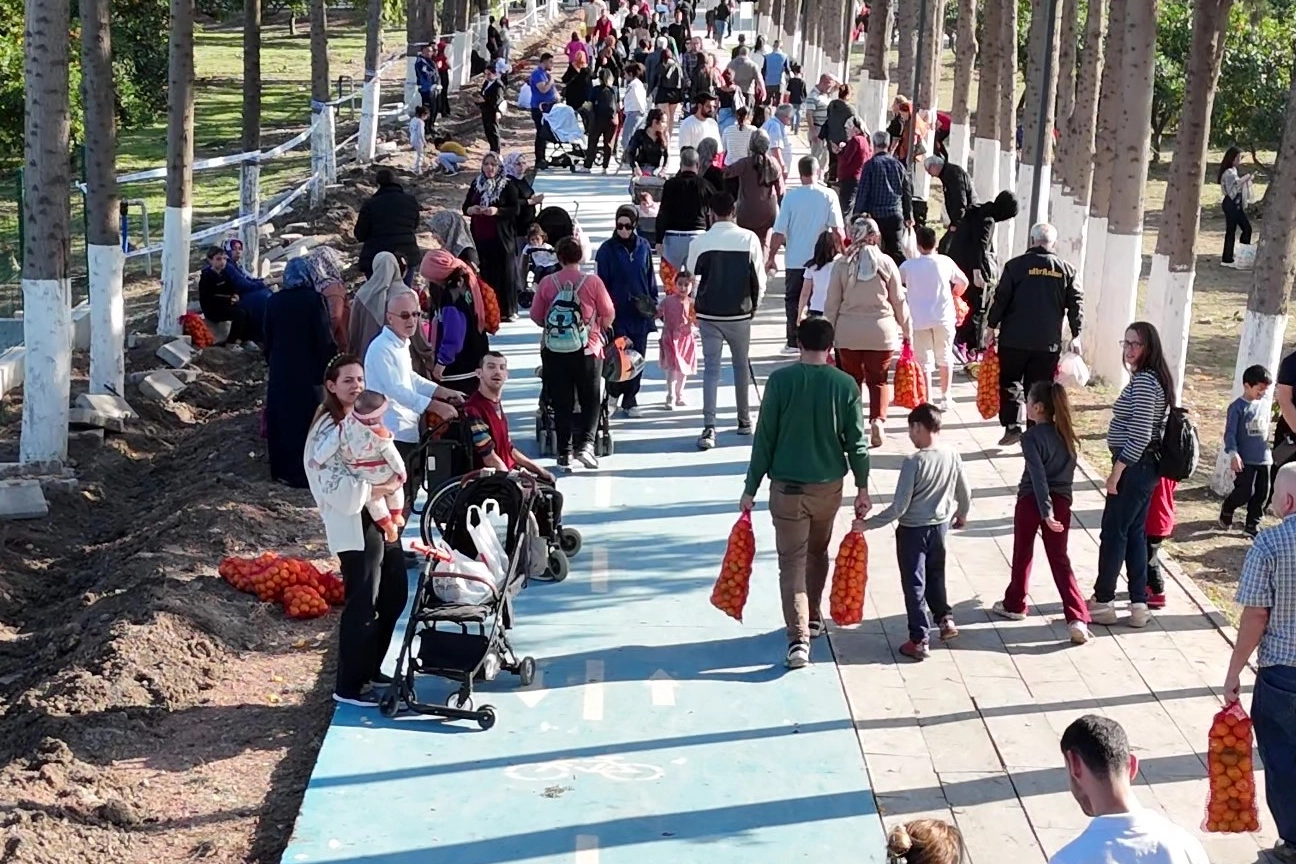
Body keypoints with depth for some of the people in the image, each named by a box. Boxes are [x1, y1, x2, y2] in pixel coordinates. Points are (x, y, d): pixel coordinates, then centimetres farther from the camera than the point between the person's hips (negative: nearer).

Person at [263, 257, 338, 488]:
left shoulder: (274, 301, 0)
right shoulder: (314, 300, -13)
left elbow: (268, 339, 7)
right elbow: (324, 339, -14)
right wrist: (330, 365, -4)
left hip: (279, 370, 4)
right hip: (307, 371, -4)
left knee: (281, 419, 13)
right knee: (306, 419, 2)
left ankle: (281, 469, 21)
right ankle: (303, 472, 4)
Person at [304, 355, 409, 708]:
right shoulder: (329, 430, -15)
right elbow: (343, 490, -23)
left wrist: (394, 477, 1)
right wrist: (387, 485, -17)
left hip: (381, 519, 10)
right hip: (355, 527, -10)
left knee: (395, 595, 17)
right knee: (362, 605, -4)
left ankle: (369, 669, 31)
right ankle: (348, 686, 7)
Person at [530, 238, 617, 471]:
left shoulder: (546, 283, -2)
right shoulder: (592, 281, -6)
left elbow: (536, 316, 4)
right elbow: (609, 315, 0)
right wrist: (600, 327, 22)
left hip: (554, 351, 2)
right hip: (586, 350, -1)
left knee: (561, 404, 9)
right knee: (590, 400, 11)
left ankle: (564, 453, 9)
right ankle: (585, 443, -6)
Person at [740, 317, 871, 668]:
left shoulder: (780, 380, -10)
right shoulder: (844, 384, -5)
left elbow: (764, 438, -8)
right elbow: (856, 441, -3)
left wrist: (751, 488, -2)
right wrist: (862, 487, 7)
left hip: (787, 486, -2)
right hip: (829, 484, 3)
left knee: (792, 562, -1)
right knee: (818, 552, 24)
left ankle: (799, 637, -13)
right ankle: (813, 617, 38)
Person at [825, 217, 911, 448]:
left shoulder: (842, 265, -3)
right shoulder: (886, 263, -3)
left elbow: (832, 304, 0)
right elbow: (899, 301, 3)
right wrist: (907, 331, 13)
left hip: (848, 332, 0)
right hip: (881, 331, 0)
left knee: (852, 379, 14)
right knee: (878, 380, 10)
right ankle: (878, 419, -9)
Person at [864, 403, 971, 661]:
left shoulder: (913, 462, -23)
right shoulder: (953, 457, -7)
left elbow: (899, 507, -21)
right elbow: (965, 494, 7)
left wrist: (868, 524, -12)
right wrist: (961, 515, 27)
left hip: (912, 530, -5)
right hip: (940, 526, 5)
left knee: (914, 584, 5)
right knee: (936, 575, 28)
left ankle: (919, 640, 10)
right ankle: (945, 618, 31)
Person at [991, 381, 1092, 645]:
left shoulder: (1031, 437, -15)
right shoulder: (1067, 434, 5)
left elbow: (1038, 476, -22)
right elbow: (1067, 470, 10)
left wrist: (1046, 512, -25)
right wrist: (1057, 505, 16)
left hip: (1031, 500, -5)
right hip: (1062, 500, 5)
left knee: (1022, 555, 16)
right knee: (1060, 559, 5)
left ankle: (1014, 605, 33)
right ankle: (1077, 619, -9)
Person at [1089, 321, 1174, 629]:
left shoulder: (1144, 382, -20)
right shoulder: (1147, 378, 12)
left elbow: (1139, 436, -24)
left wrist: (1116, 472, -19)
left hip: (1134, 467, -10)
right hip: (1143, 467, 10)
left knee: (1113, 533, 0)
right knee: (1134, 534, 13)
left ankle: (1103, 602, 9)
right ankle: (1139, 604, 17)